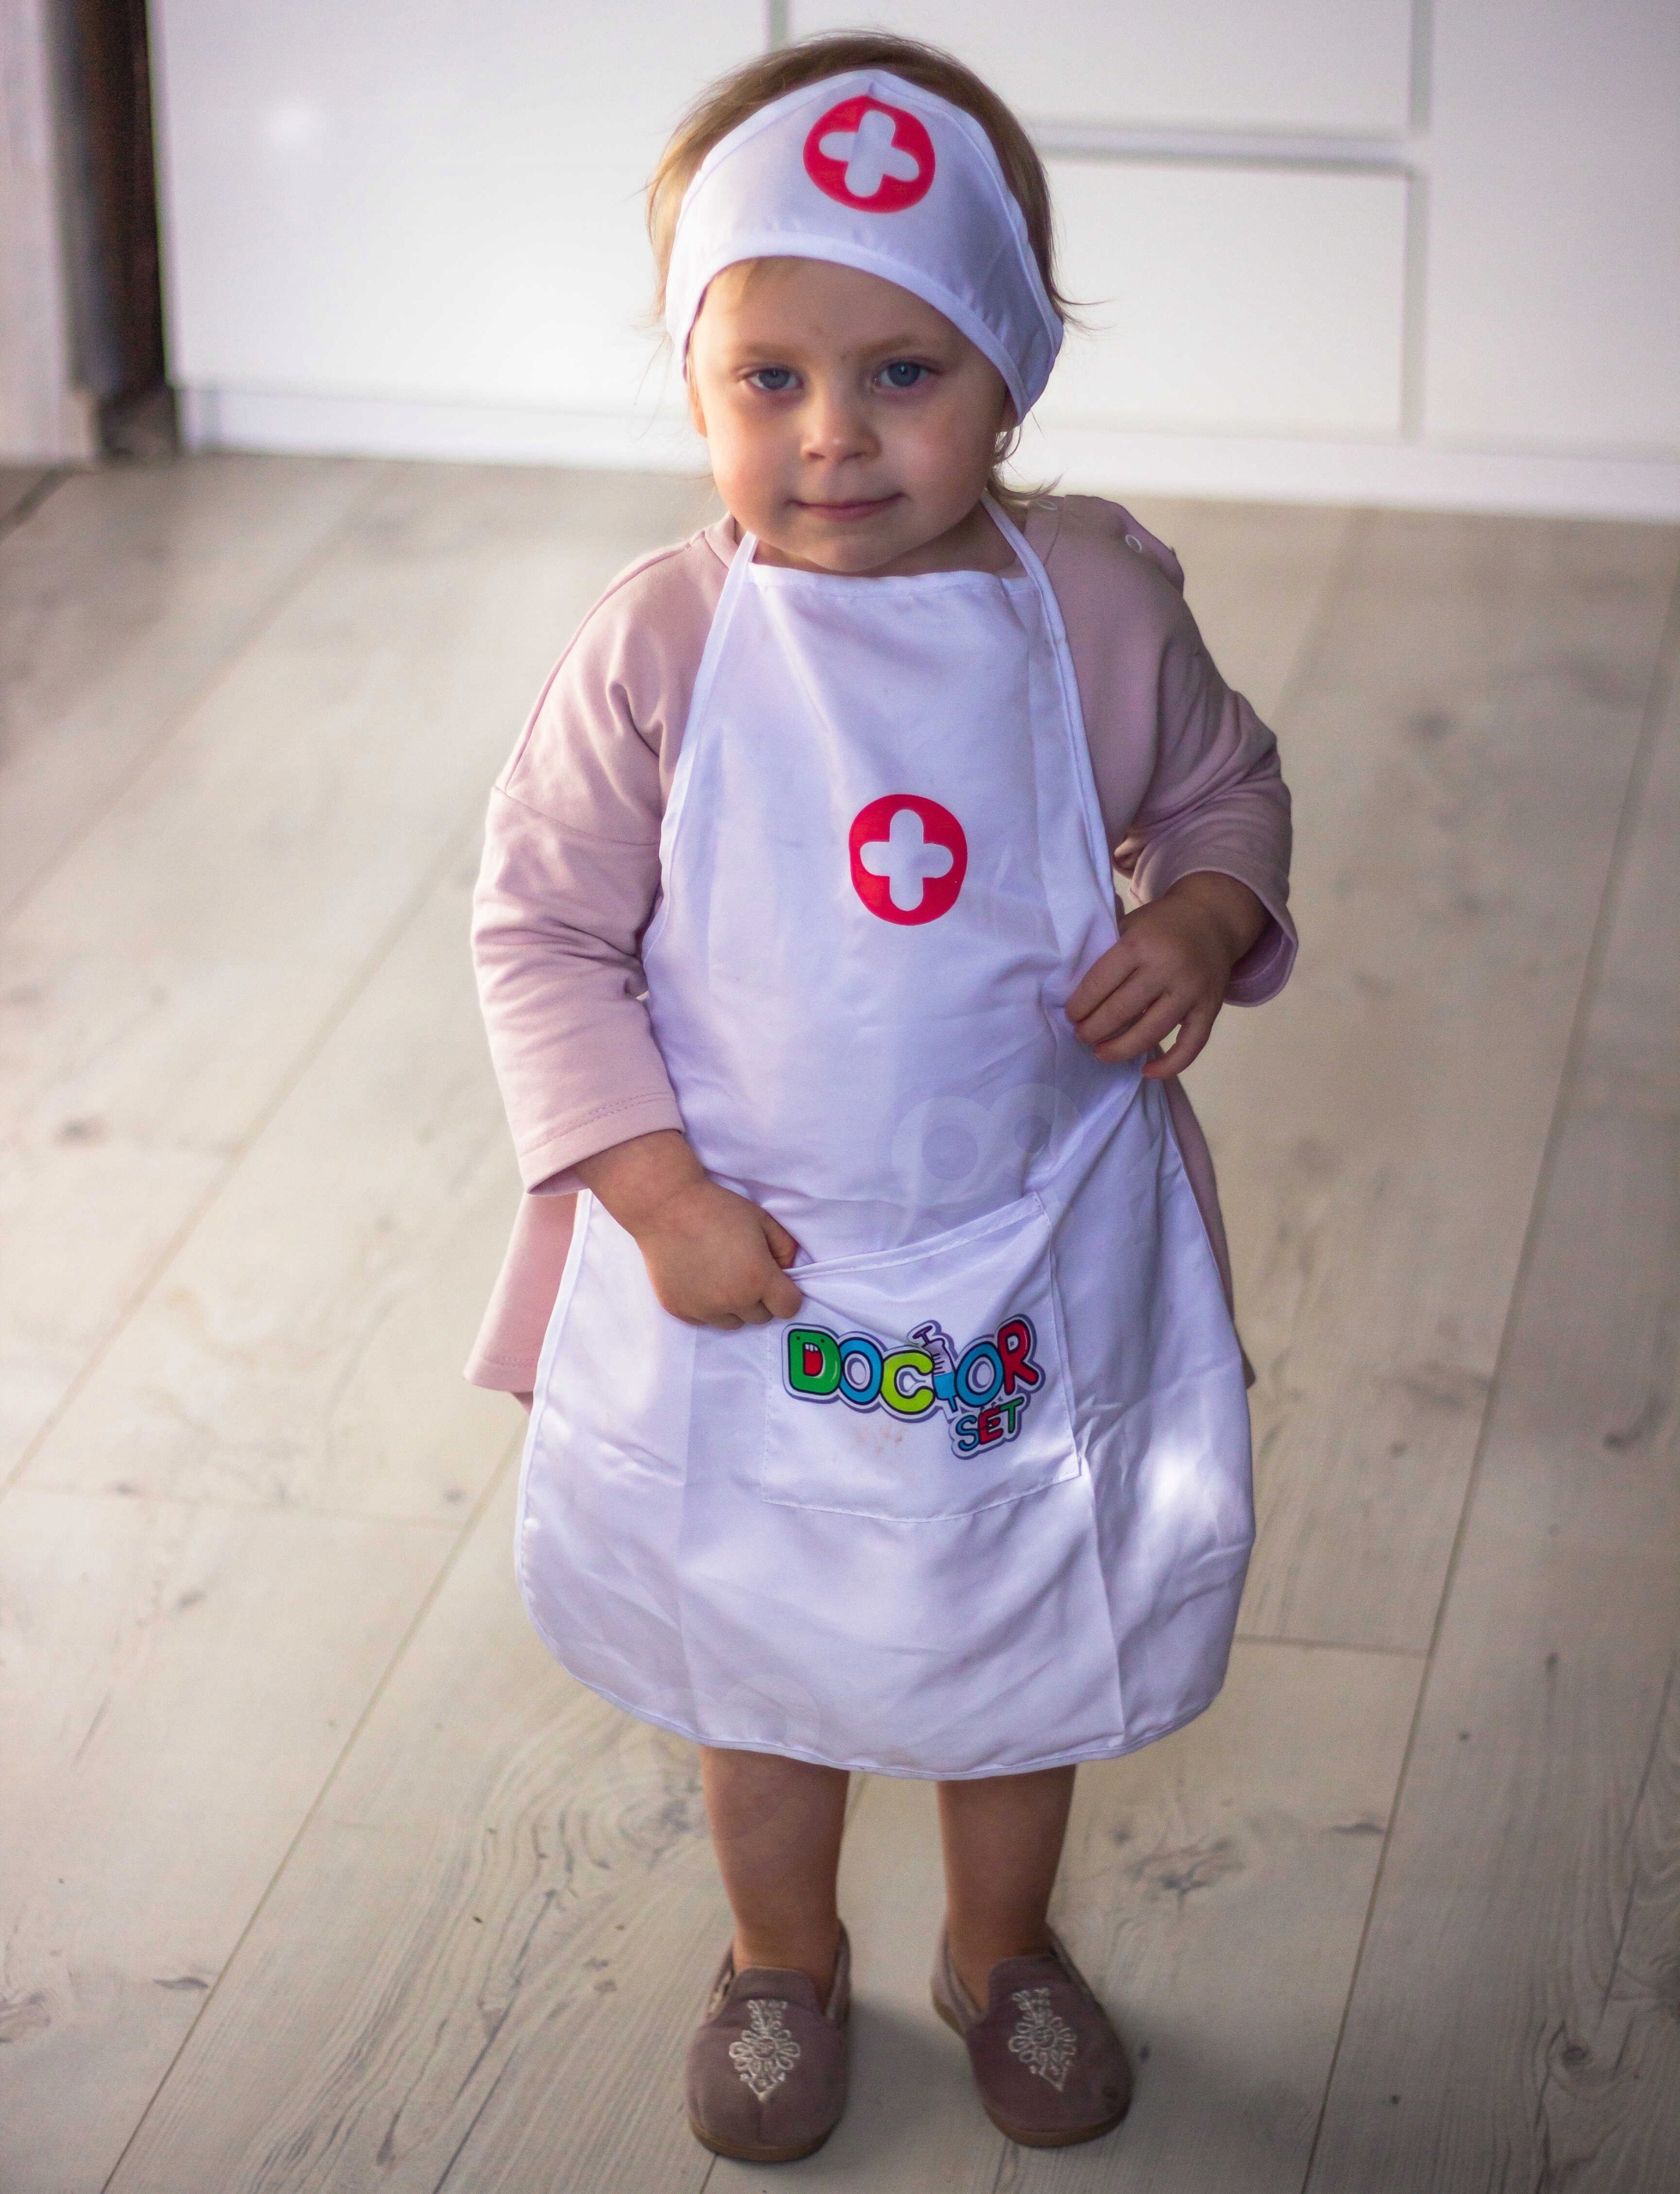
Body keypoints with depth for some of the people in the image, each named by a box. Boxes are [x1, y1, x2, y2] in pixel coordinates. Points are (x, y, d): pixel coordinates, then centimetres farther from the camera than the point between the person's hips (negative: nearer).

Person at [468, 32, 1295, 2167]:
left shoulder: (1101, 605, -13)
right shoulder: (661, 647, -18)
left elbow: (1225, 786, 6)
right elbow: (540, 929, -10)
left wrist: (1204, 922, -16)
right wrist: (659, 1195, -16)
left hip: (1034, 1262, 1)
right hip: (742, 1268, -1)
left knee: (1025, 1627, 21)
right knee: (759, 1642, 20)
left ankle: (1004, 1947, 48)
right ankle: (782, 1958, 47)